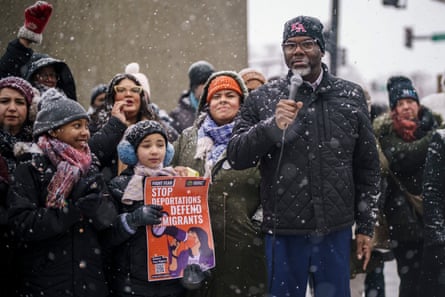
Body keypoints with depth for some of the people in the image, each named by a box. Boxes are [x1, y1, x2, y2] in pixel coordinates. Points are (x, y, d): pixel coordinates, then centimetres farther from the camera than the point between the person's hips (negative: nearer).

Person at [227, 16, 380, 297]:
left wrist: (366, 226, 6)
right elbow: (236, 157, -3)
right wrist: (272, 125, -18)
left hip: (336, 231, 1)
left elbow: (368, 168, 8)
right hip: (284, 231, -1)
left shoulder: (351, 96, 4)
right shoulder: (262, 98, 1)